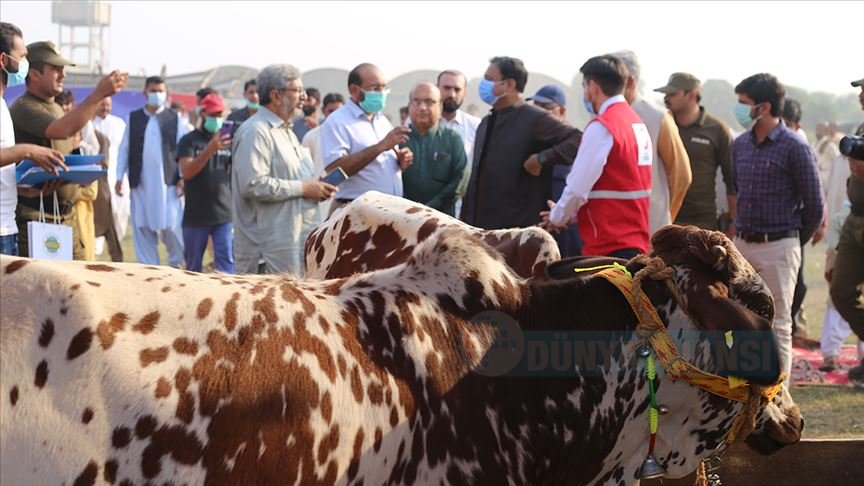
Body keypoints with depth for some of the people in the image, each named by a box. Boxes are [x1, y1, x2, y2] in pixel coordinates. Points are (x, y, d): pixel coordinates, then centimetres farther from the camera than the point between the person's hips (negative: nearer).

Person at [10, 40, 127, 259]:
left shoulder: (56, 108, 18)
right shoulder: (24, 108, -12)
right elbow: (61, 130, -31)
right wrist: (98, 94, -31)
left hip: (65, 215, 9)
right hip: (34, 217, -9)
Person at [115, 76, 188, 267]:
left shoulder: (174, 119, 5)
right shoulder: (133, 118, 9)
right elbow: (124, 149, 10)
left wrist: (183, 178, -5)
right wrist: (119, 178, 4)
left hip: (167, 182, -2)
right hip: (140, 183, 2)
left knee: (171, 226, -6)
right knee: (142, 228, 4)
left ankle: (176, 264, 14)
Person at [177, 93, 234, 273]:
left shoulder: (227, 140, 10)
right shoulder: (189, 141, 1)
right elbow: (186, 172, -14)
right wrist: (210, 149, -29)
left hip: (224, 213, 1)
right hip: (196, 216, -1)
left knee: (226, 263, -10)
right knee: (193, 267, 9)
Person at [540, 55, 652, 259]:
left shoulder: (602, 127, -12)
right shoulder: (638, 124, 14)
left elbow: (578, 186, -13)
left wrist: (558, 217, 5)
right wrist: (570, 213, 19)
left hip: (608, 245, -9)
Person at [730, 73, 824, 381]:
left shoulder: (794, 148, -9)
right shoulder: (740, 145, 9)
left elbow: (814, 206, -4)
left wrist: (795, 241, 6)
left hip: (778, 248, -6)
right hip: (742, 245, 6)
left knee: (777, 325, -1)